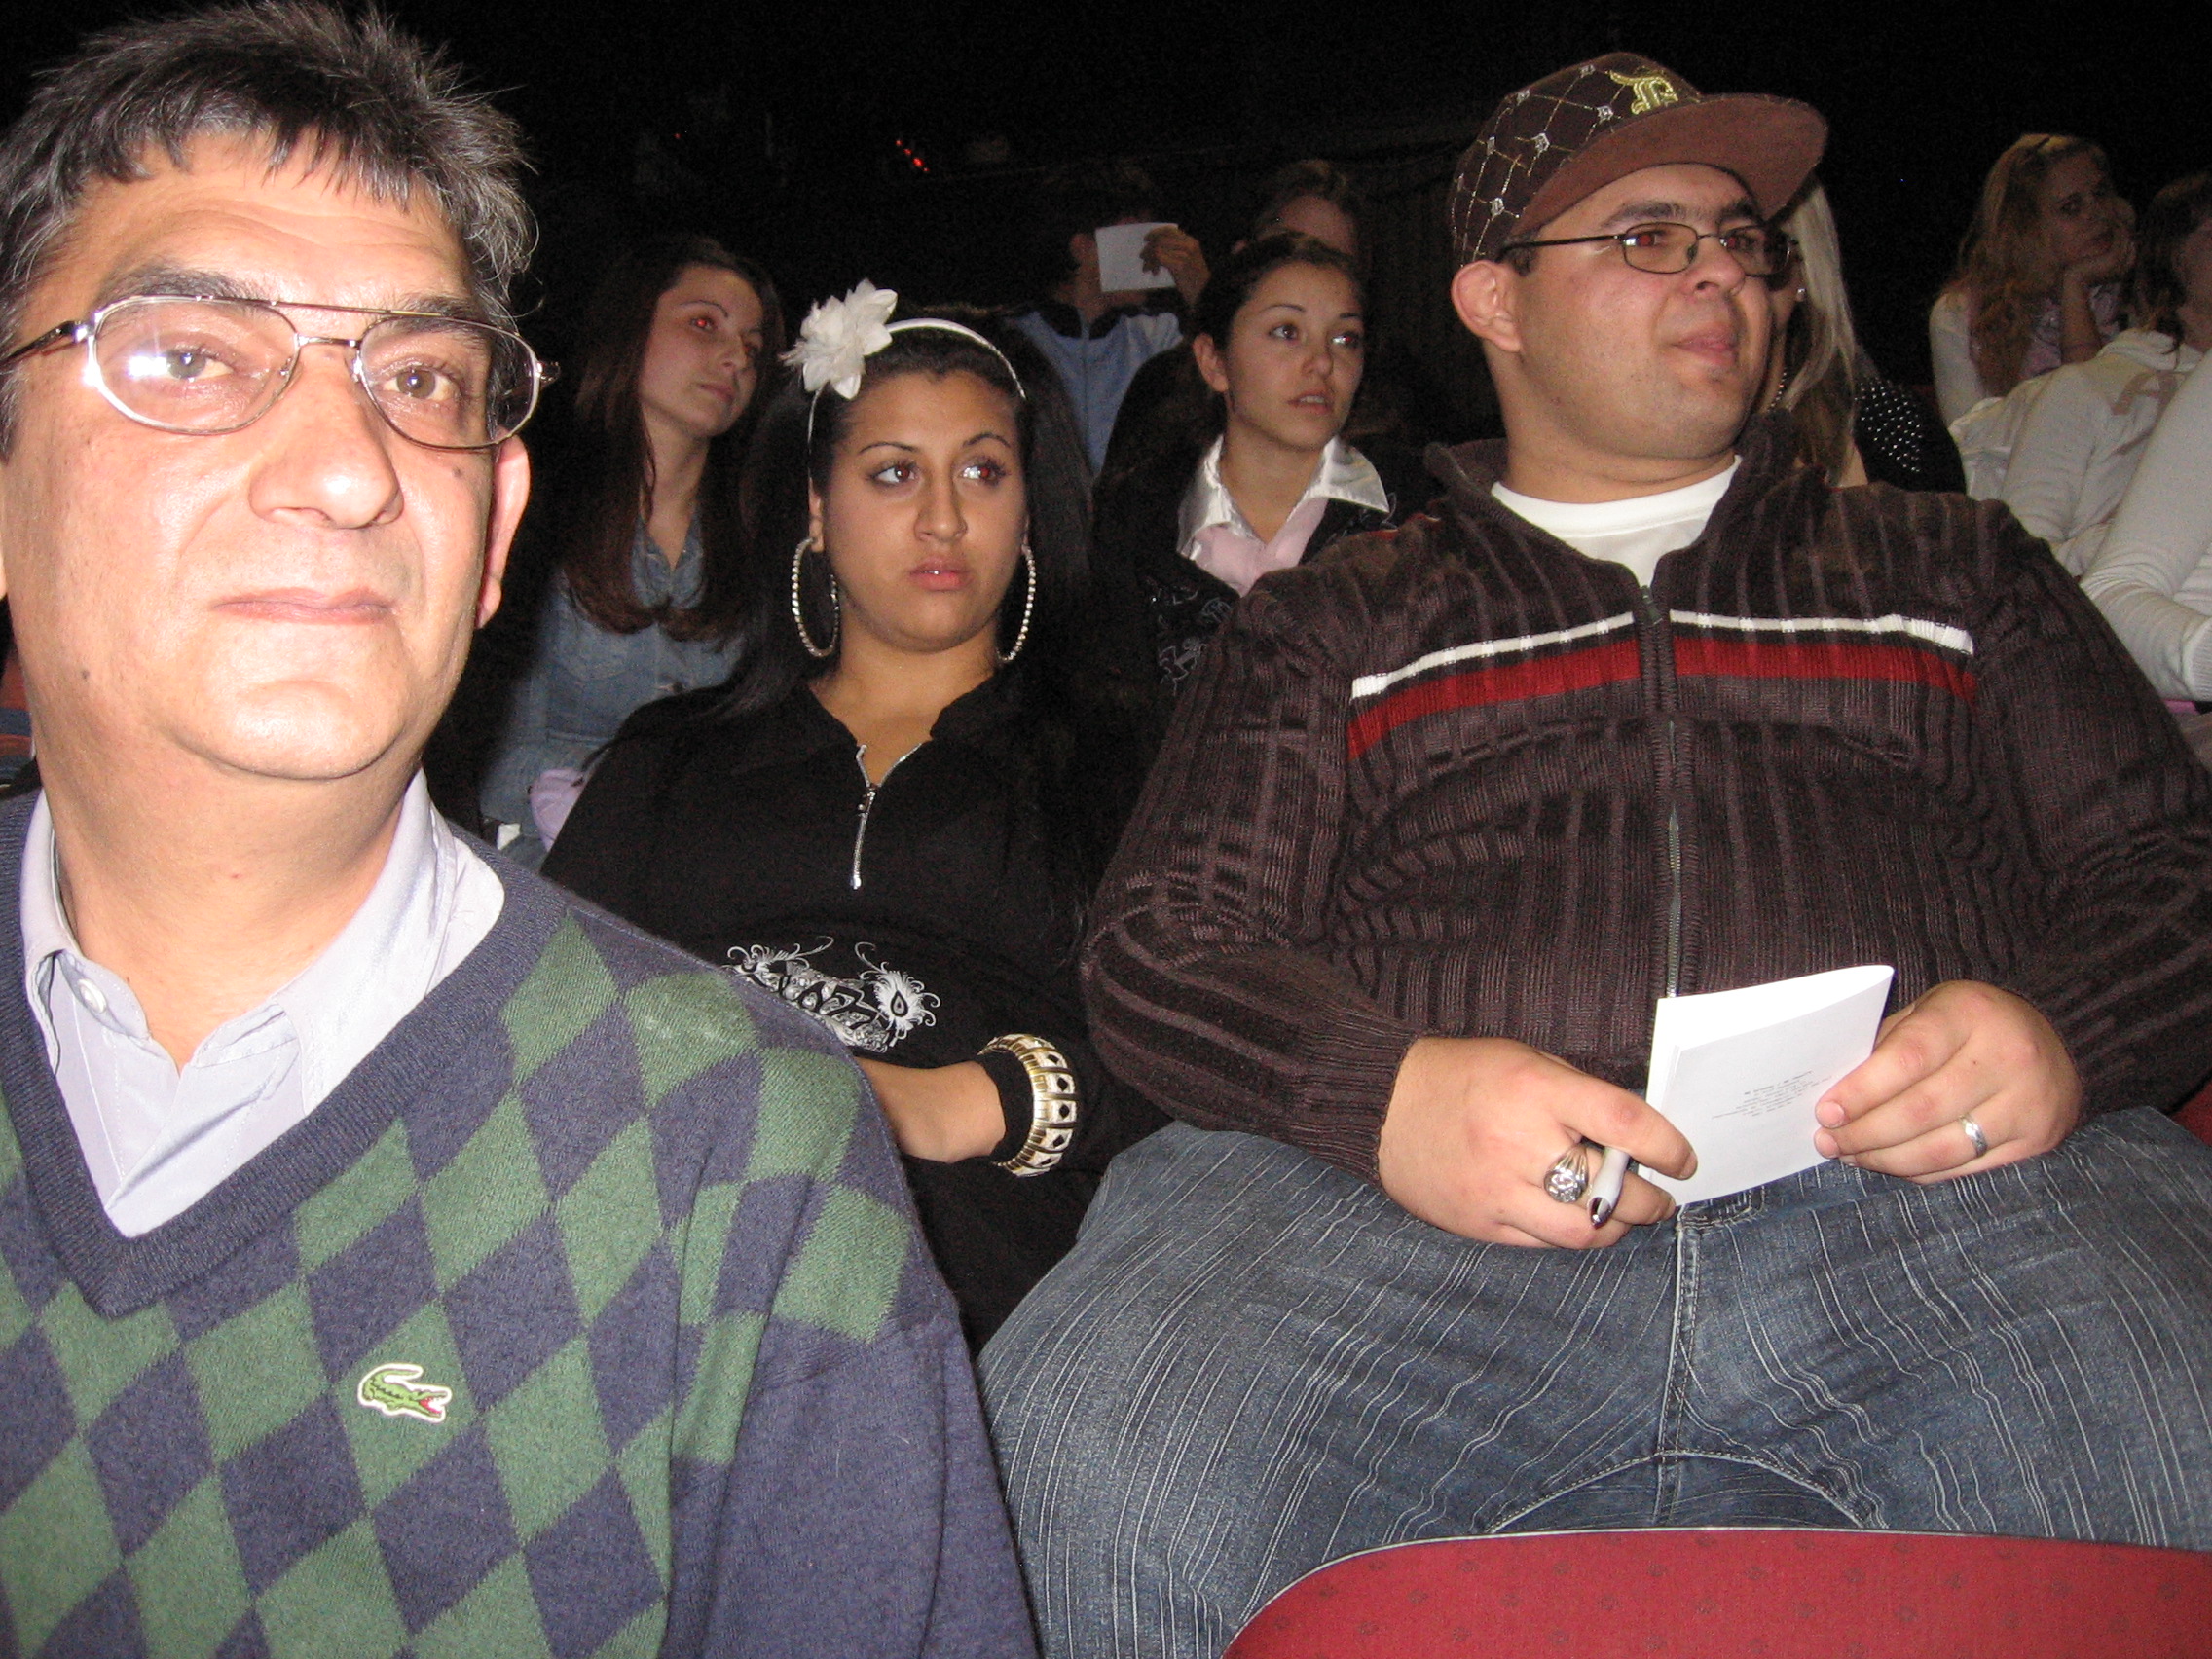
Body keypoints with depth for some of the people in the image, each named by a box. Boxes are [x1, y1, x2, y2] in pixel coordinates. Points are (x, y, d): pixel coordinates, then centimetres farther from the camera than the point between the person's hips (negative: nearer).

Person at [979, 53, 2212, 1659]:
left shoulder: (1952, 565, 28)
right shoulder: (1332, 620, 22)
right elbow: (1164, 944, 11)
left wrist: (2060, 1033, -5)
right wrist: (1382, 1093, -11)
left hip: (1941, 1185, 1)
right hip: (1429, 1204, 1)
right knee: (1095, 1465, -29)